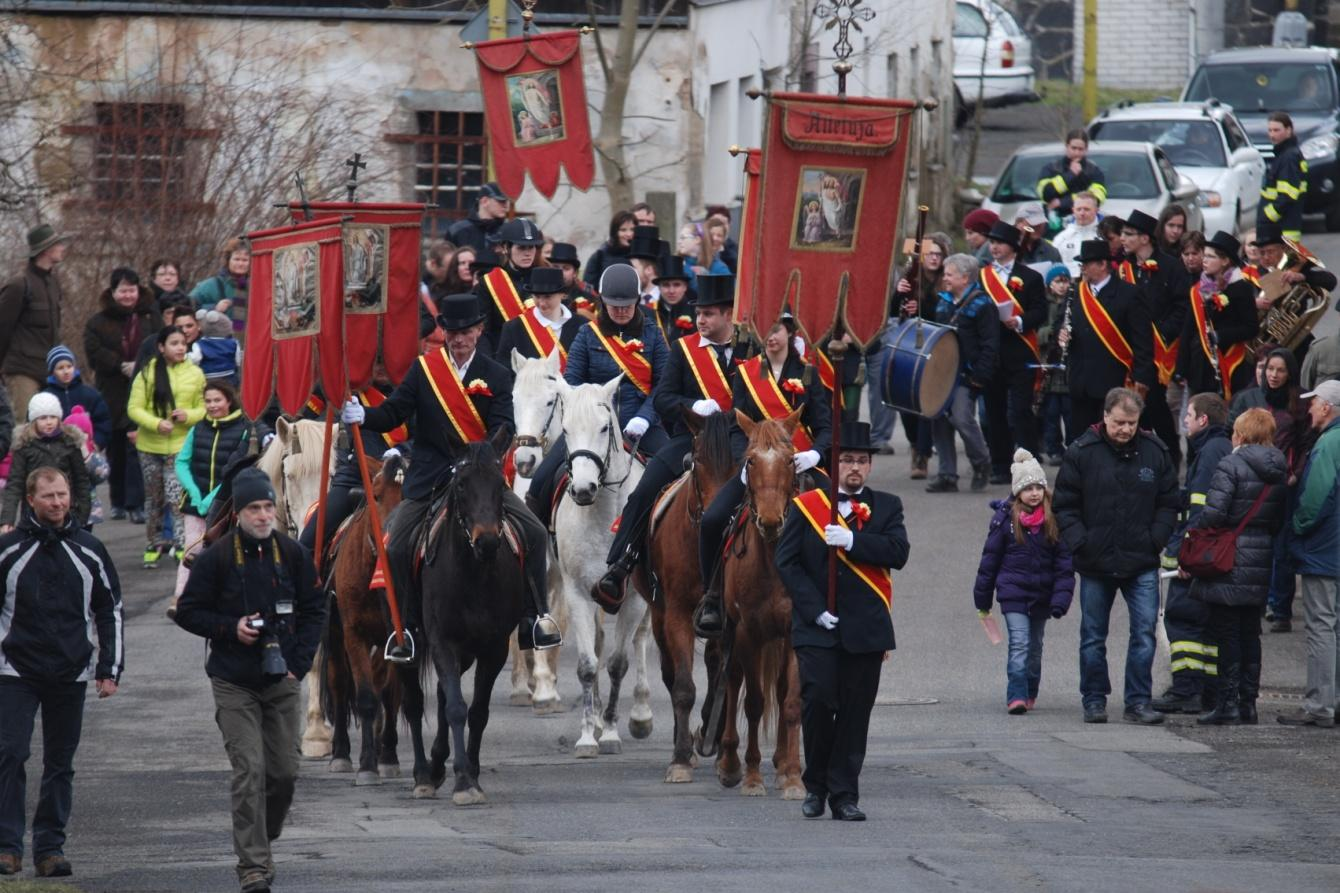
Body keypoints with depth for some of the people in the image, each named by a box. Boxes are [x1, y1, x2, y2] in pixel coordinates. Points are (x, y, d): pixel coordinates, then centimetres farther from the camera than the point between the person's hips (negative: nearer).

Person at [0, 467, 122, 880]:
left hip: (71, 675, 2)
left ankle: (50, 847, 12)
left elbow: (110, 611, 13)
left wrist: (110, 669, 8)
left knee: (61, 764, 6)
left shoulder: (89, 551, 6)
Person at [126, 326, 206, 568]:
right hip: (151, 446, 1)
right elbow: (134, 408, -3)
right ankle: (153, 547, 22)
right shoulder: (147, 373, -1)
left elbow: (205, 408, 7)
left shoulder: (195, 374, 3)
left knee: (177, 498, -14)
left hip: (181, 445, -1)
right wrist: (156, 423, -19)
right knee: (154, 498, 11)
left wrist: (188, 416, -15)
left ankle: (182, 547, -10)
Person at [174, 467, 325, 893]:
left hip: (283, 682, 3)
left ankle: (263, 840, 30)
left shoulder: (293, 555, 3)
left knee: (284, 771, 6)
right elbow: (188, 612, 1)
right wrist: (230, 628, -14)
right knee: (249, 770, -11)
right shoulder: (216, 557, -5)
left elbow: (314, 610, 10)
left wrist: (299, 662, -1)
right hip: (234, 684, -3)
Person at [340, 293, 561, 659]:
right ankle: (407, 629, 6)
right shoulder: (423, 370, 3)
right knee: (397, 548, -10)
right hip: (429, 477, 0)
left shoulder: (497, 377, 2)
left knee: (535, 534, -11)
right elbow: (393, 413, -3)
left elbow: (503, 428, -9)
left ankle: (535, 620, 1)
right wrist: (362, 416, -24)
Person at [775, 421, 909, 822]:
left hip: (866, 630, 1)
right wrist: (814, 609, -10)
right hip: (817, 630, -1)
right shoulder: (804, 506, 5)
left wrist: (851, 540, -18)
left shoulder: (886, 507, 10)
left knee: (855, 712, 2)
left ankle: (844, 795, 9)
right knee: (818, 702, -10)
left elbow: (899, 552, -6)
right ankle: (815, 785, 8)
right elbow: (787, 562, -1)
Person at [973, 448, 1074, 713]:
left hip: (1042, 593, 3)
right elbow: (990, 559, 2)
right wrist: (982, 599, 6)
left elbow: (1064, 562, 1)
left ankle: (1030, 693, 31)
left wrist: (1061, 598, -8)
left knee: (1035, 645, 15)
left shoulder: (1054, 520, -1)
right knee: (1019, 643, -14)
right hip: (1013, 591, -3)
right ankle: (1016, 696, -18)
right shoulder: (1005, 518, -5)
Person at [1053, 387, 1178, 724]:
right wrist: (1079, 542, -11)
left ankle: (1138, 702, 0)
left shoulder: (1155, 453, 3)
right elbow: (1064, 505, 1)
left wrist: (1156, 540, -3)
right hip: (1096, 563, -1)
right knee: (1093, 636, 8)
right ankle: (1094, 700, 18)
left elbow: (1168, 503, 10)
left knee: (1145, 631, -6)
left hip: (1142, 564, 1)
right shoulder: (1082, 453, -3)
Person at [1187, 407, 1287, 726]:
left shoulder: (1231, 466, -13)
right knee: (1250, 634, 13)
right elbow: (1281, 520, 10)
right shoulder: (1279, 473, 8)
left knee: (1227, 634, -1)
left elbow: (1213, 513, -20)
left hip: (1230, 565, -6)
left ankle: (1227, 704, -3)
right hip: (1262, 564, 6)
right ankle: (1248, 702, 15)